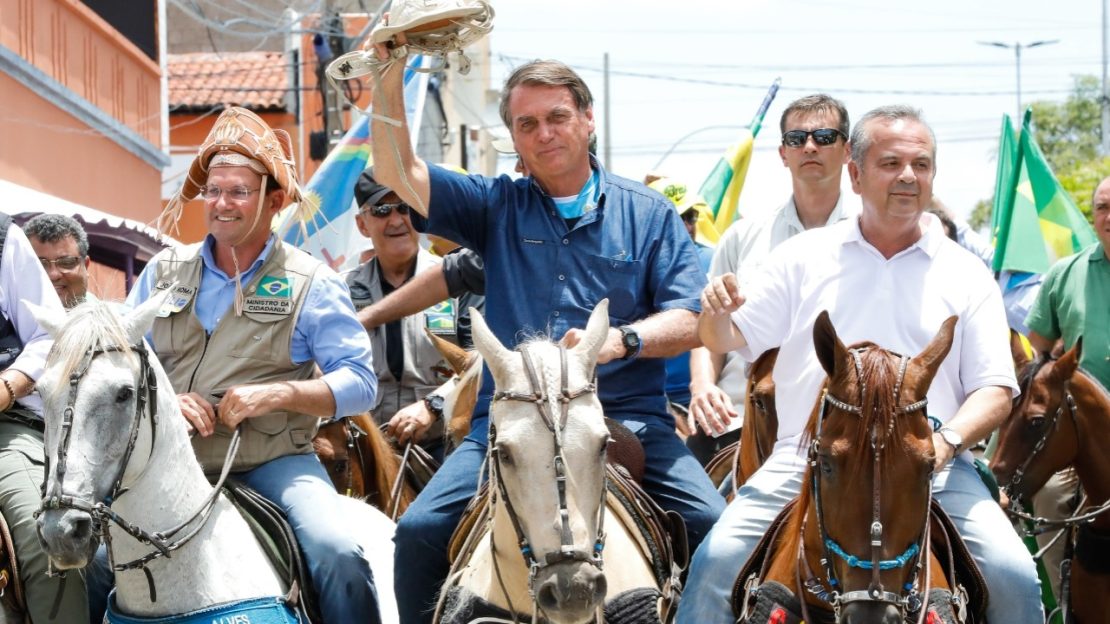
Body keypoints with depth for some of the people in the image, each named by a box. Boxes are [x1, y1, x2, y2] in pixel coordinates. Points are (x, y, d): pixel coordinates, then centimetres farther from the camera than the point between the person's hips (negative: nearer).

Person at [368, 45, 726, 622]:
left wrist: (621, 339, -20)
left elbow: (690, 321, 0)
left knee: (715, 525, -21)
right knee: (421, 529, -16)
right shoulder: (495, 207, 13)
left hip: (626, 419, -1)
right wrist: (389, 82, -10)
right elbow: (397, 173, 3)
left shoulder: (650, 215, 10)